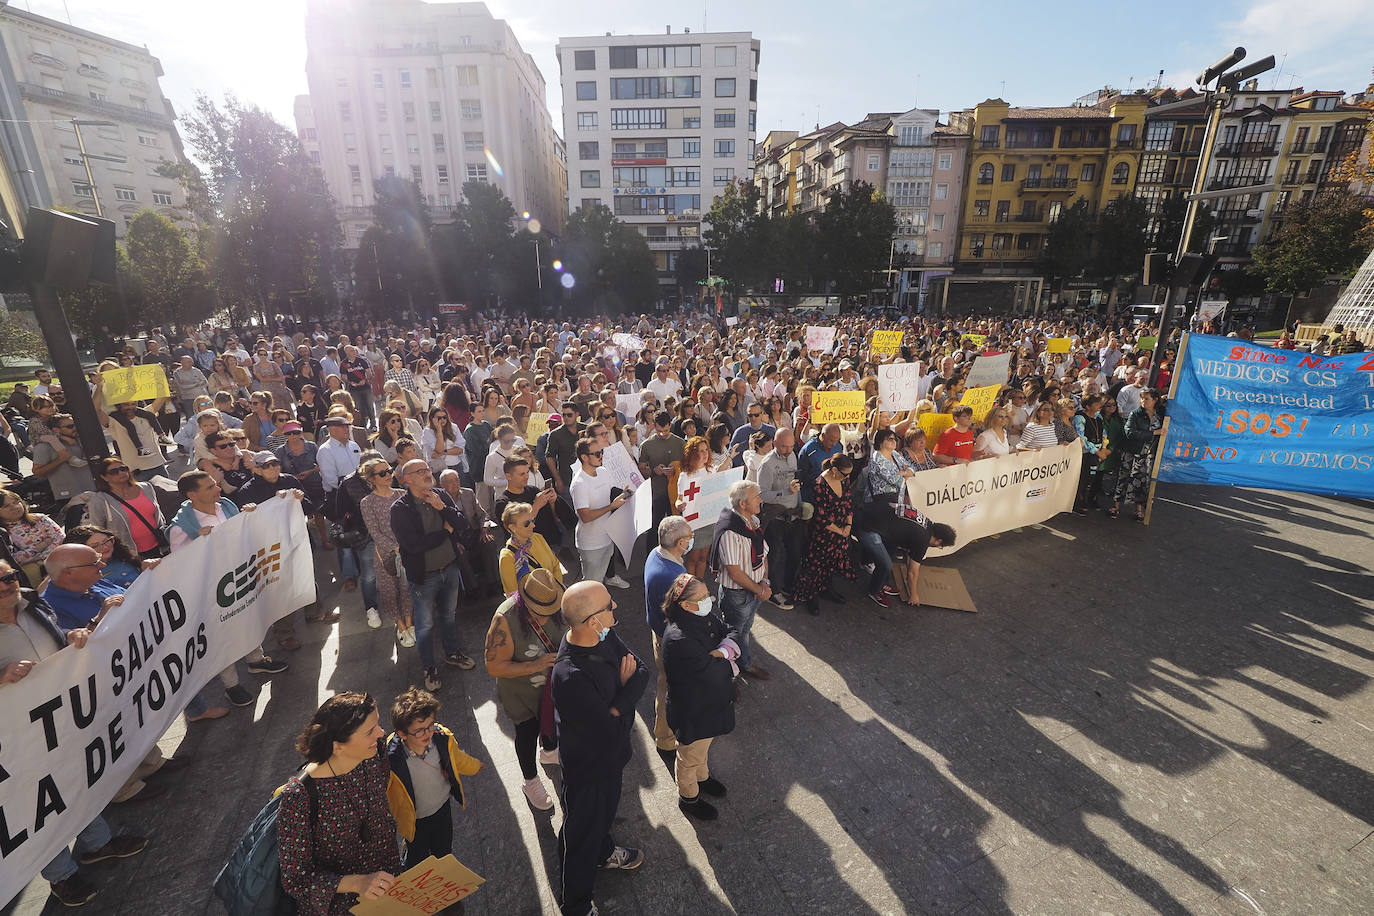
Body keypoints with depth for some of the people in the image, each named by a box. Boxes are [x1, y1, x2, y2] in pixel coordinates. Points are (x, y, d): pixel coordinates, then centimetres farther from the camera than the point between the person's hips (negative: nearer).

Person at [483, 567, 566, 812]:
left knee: (553, 721, 29)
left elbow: (571, 634, 0)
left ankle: (549, 751, 63)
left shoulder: (558, 604, -21)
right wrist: (536, 666, -36)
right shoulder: (505, 619, -36)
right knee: (527, 732, 19)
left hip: (555, 684, 4)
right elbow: (495, 667, -29)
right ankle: (530, 781, 48)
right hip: (523, 692, -4)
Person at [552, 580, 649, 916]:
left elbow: (642, 672, -13)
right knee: (581, 833, 20)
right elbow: (613, 732, -34)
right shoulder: (571, 678, -42)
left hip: (611, 754, 7)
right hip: (587, 766, -7)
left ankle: (603, 852, 65)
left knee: (605, 811, 34)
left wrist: (618, 703, -30)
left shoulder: (605, 635, -18)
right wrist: (626, 687, -20)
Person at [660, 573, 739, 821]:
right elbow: (714, 672, -35)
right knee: (690, 756, 21)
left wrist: (723, 651, -23)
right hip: (693, 710, -8)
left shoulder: (704, 617, -12)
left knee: (703, 744, 34)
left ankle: (702, 777, 61)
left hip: (710, 701, 8)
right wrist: (728, 661, -15)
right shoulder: (679, 640, -39)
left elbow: (730, 632, -3)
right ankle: (689, 798, 48)